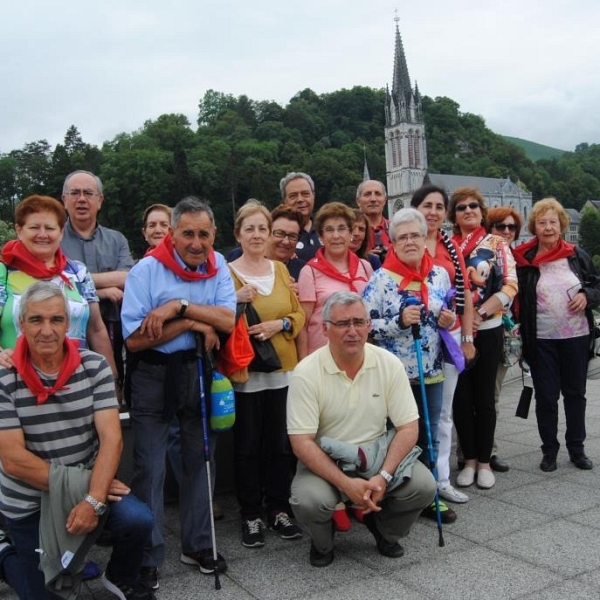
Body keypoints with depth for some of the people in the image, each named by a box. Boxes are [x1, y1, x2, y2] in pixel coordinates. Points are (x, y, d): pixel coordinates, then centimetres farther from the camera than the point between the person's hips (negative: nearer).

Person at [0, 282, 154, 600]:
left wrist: (93, 499, -27)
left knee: (138, 520, -25)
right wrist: (82, 485, -20)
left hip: (88, 484, 1)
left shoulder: (94, 366, -10)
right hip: (28, 500, -1)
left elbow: (112, 438, -15)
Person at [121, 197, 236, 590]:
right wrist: (192, 323, -18)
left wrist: (179, 306, -24)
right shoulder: (147, 270, -12)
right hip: (153, 376, -4)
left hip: (200, 372, 4)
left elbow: (227, 321, -13)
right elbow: (134, 339, -18)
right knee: (150, 468, 1)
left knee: (199, 460, 14)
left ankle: (198, 545, 30)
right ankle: (148, 557, 17)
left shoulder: (217, 266, -1)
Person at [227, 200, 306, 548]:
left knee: (282, 444, 9)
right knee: (248, 447, 5)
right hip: (244, 372, -3)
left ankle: (279, 509, 24)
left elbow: (299, 314, 9)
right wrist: (236, 301, -20)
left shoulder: (281, 269, 11)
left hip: (283, 370, 4)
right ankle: (251, 515, 18)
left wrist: (280, 324, -10)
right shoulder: (227, 272, -2)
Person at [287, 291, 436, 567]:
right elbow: (302, 442, -17)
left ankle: (384, 530, 14)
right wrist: (346, 484, -26)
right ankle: (322, 542, 8)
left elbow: (408, 427, -6)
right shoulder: (306, 373, -16)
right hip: (324, 461, -2)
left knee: (423, 485, -20)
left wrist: (383, 476, -20)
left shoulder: (389, 364, -7)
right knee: (308, 500, -31)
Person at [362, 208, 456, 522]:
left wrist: (449, 320, -5)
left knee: (430, 437, 15)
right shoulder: (380, 279, -10)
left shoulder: (440, 275, 5)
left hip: (432, 371, 5)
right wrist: (399, 321, -23)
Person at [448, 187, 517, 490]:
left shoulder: (496, 244, 3)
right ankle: (469, 460, 17)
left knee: (484, 398, 5)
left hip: (487, 331, -1)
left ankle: (484, 461, 17)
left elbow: (510, 286, -5)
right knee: (461, 398, 4)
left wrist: (480, 313, -14)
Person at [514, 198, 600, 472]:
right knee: (546, 396, 5)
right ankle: (549, 450, 19)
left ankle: (577, 448, 25)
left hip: (576, 337, 2)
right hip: (541, 340, -2)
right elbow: (516, 298, 1)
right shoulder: (524, 260, -4)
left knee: (575, 393, 12)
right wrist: (521, 335, -10)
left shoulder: (577, 255, 3)